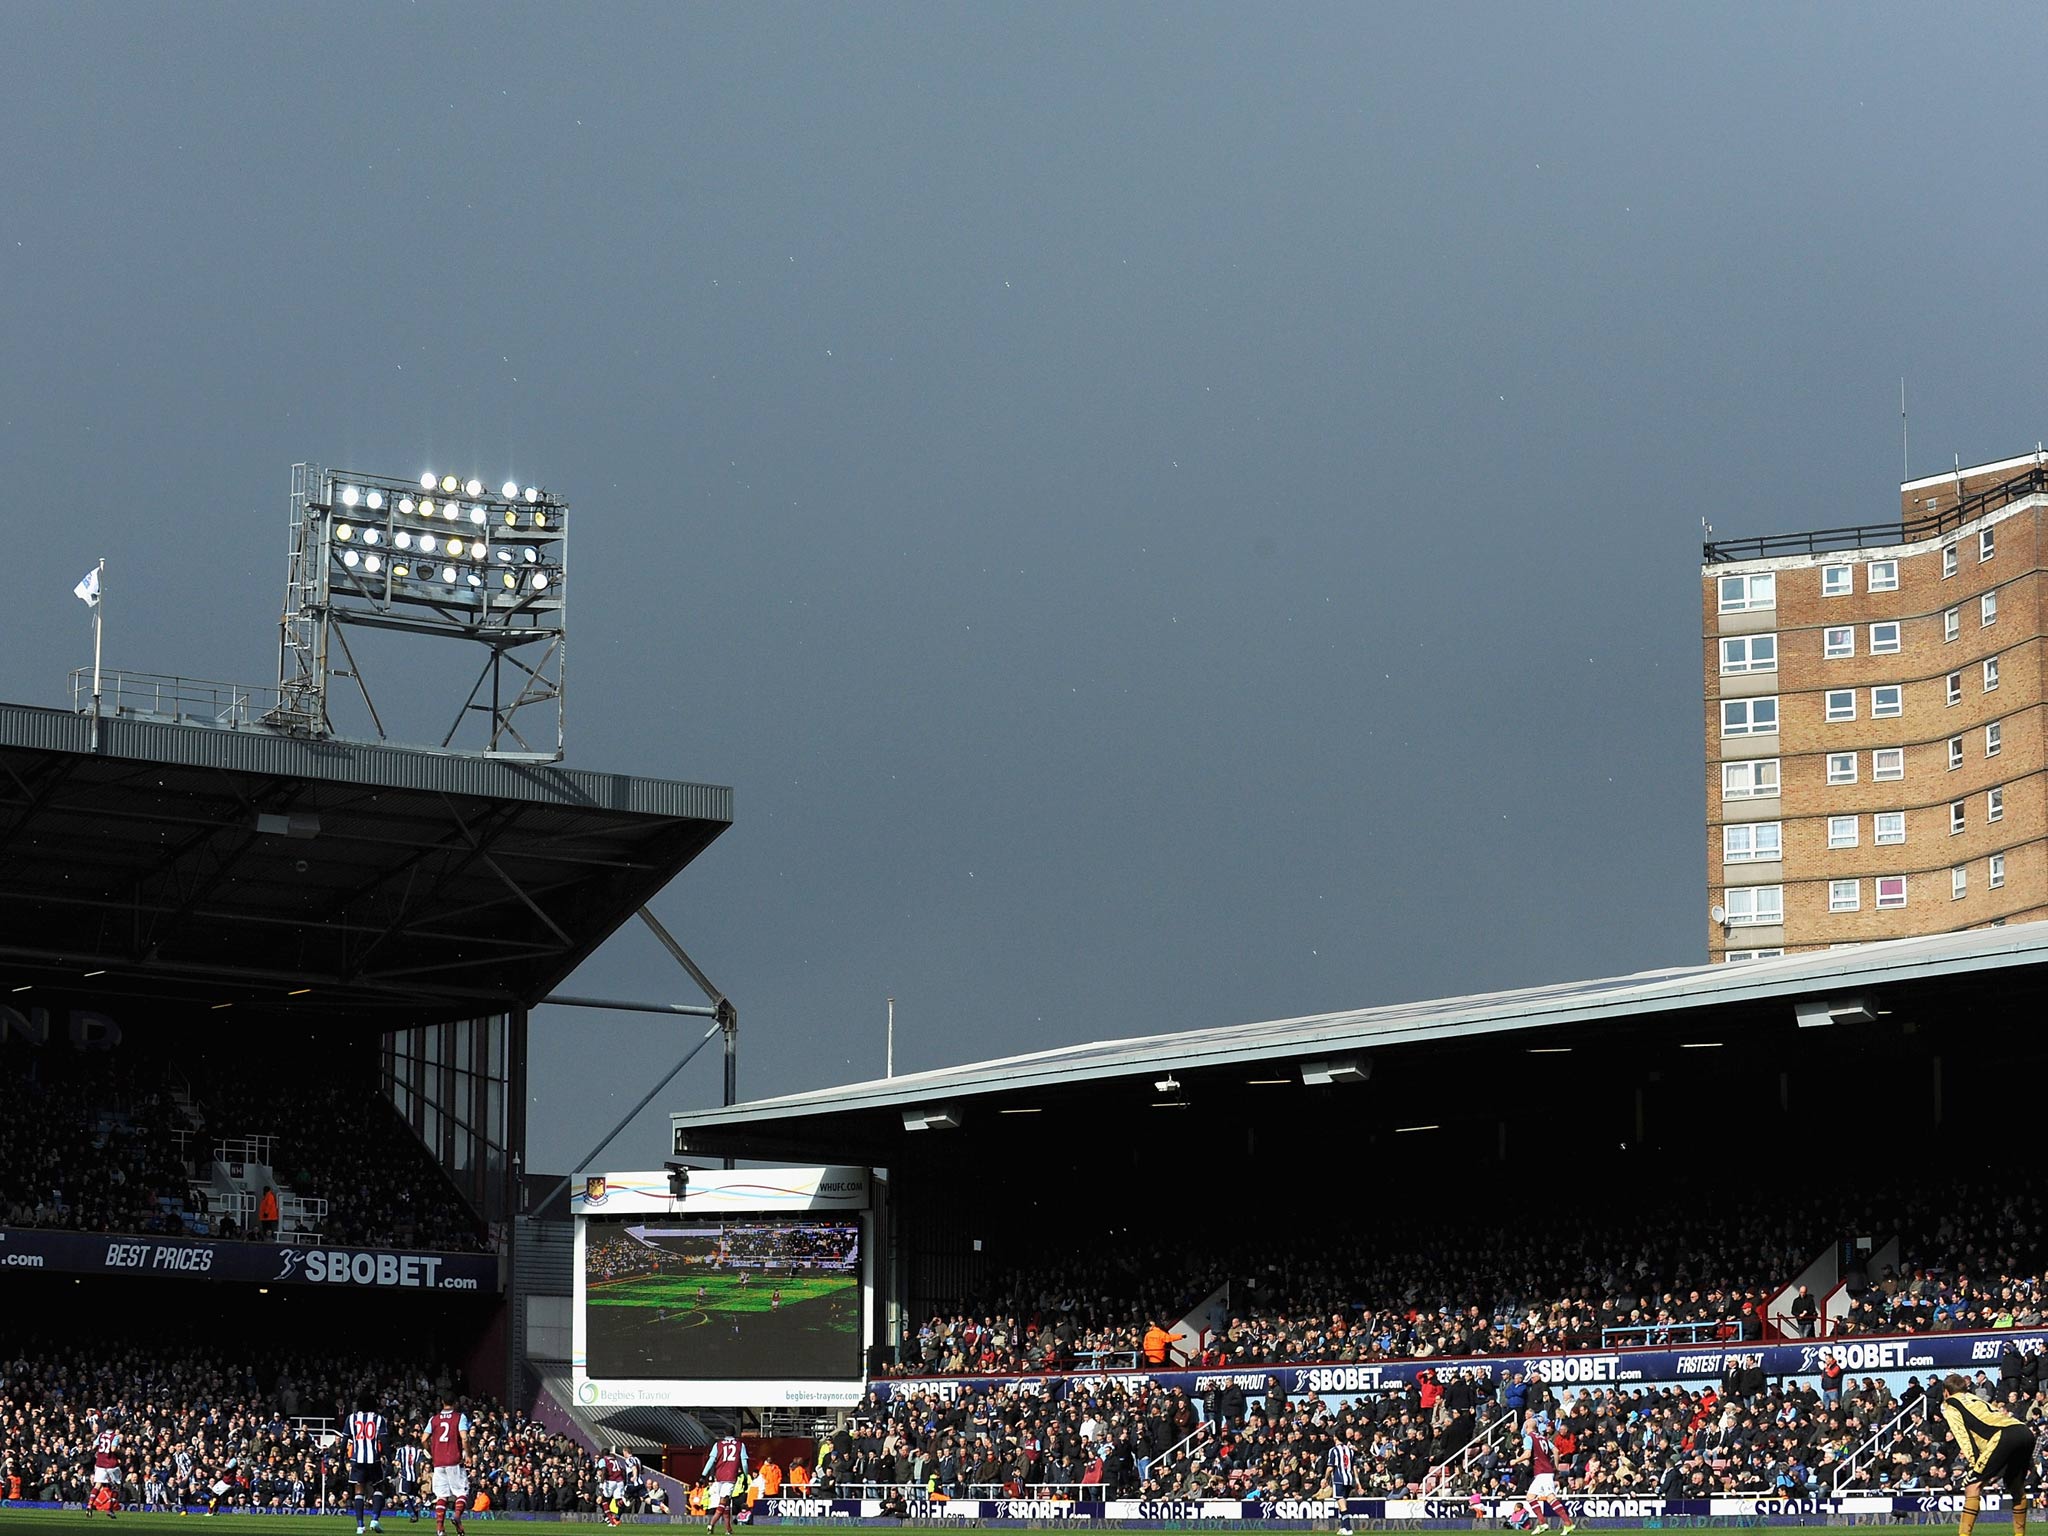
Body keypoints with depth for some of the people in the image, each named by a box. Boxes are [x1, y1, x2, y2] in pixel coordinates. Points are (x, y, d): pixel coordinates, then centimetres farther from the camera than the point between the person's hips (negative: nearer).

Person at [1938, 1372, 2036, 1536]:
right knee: (2016, 1487, 25)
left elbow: (1962, 1435, 3)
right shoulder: (1976, 1399, 37)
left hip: (2005, 1435, -7)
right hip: (2026, 1432, 7)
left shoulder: (1948, 1405, 17)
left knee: (1972, 1485, -2)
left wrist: (1974, 1463, -4)